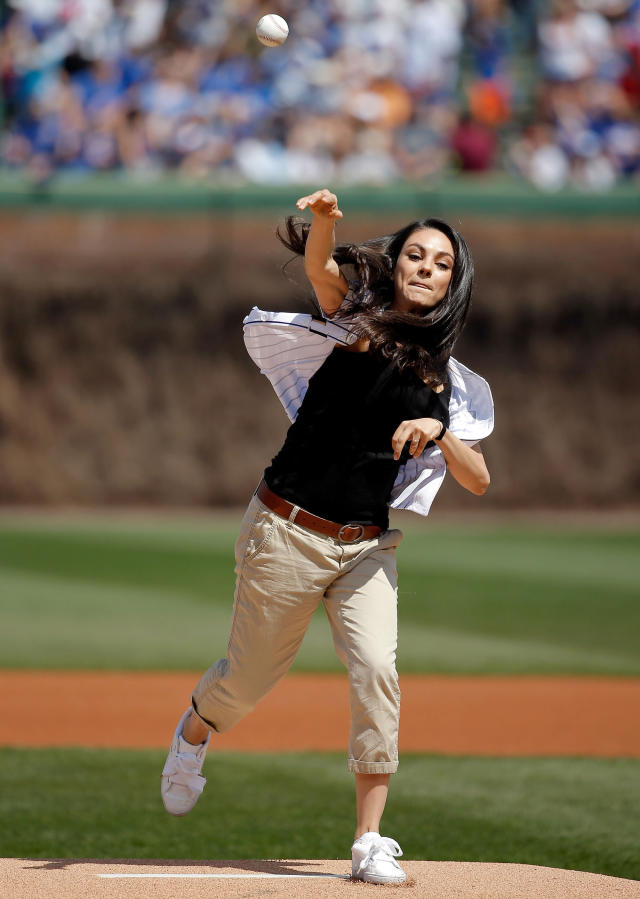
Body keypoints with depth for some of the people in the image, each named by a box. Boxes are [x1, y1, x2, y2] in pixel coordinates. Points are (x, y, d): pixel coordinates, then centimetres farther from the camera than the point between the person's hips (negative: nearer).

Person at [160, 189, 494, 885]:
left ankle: (370, 844, -14)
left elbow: (478, 481, 2)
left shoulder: (447, 382, 8)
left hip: (366, 547, 3)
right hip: (286, 533, -3)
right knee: (251, 675, 9)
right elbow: (320, 265, -24)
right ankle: (192, 735, 45)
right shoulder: (356, 319, -2)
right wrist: (322, 221, -45)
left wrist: (437, 430, -17)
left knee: (376, 670, -18)